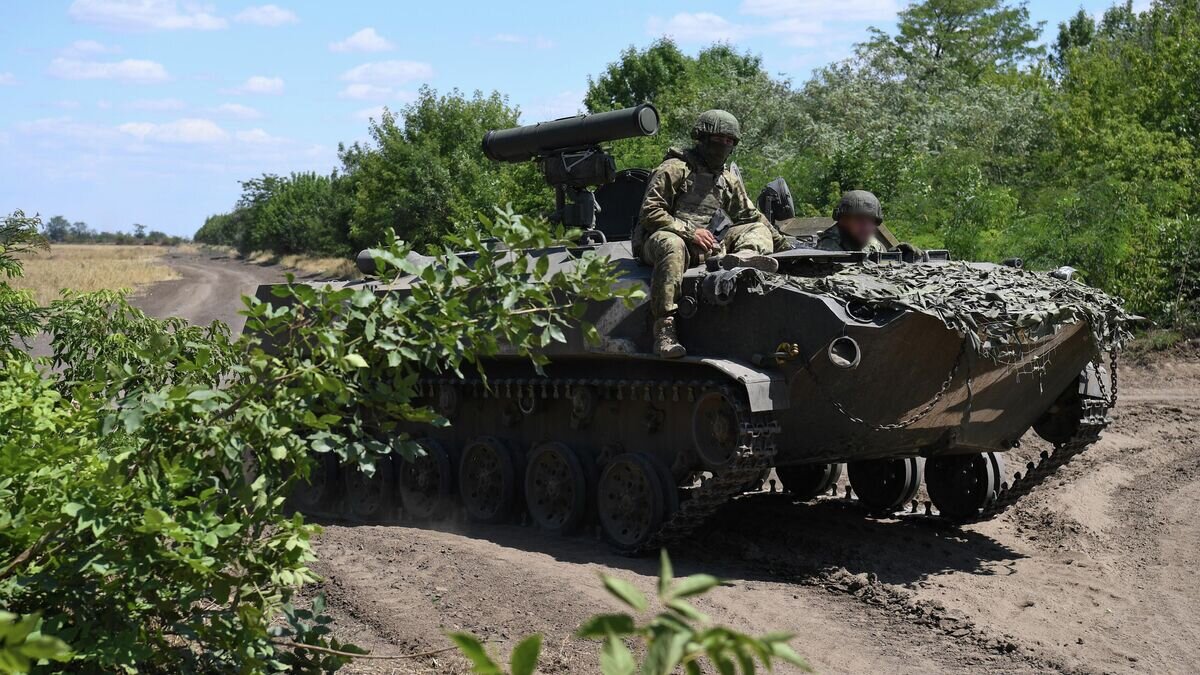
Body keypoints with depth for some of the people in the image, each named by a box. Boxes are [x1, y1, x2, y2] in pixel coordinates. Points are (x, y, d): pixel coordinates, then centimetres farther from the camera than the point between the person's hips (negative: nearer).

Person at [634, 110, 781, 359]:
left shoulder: (729, 180, 20)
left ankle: (744, 256, -41)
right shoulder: (675, 169, -2)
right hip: (662, 237, -6)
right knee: (672, 246, -41)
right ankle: (664, 329, -46)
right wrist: (690, 231, -17)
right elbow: (650, 212, -10)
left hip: (709, 245, 6)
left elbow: (751, 215, 32)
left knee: (759, 229, -1)